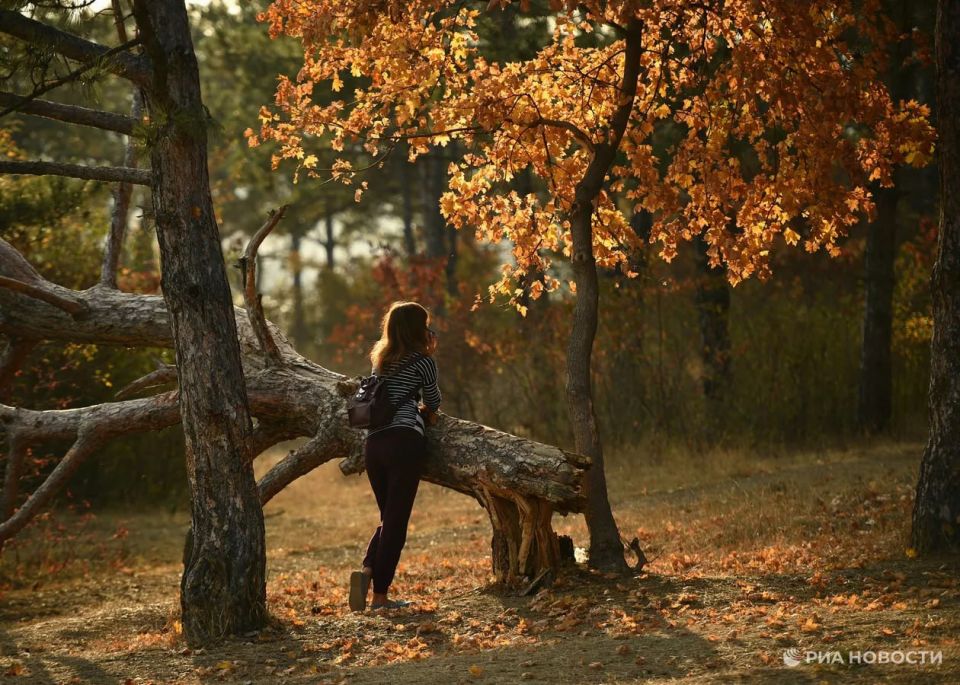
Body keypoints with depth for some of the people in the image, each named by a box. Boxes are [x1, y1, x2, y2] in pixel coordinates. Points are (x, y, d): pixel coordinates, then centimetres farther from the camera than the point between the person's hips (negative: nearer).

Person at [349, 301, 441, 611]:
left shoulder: (380, 359, 18)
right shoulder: (422, 361, -1)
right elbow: (433, 403, 10)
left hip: (373, 442, 6)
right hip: (405, 441, -6)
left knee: (389, 517, 17)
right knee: (396, 519, -2)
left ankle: (366, 570, -7)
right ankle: (380, 594, -4)